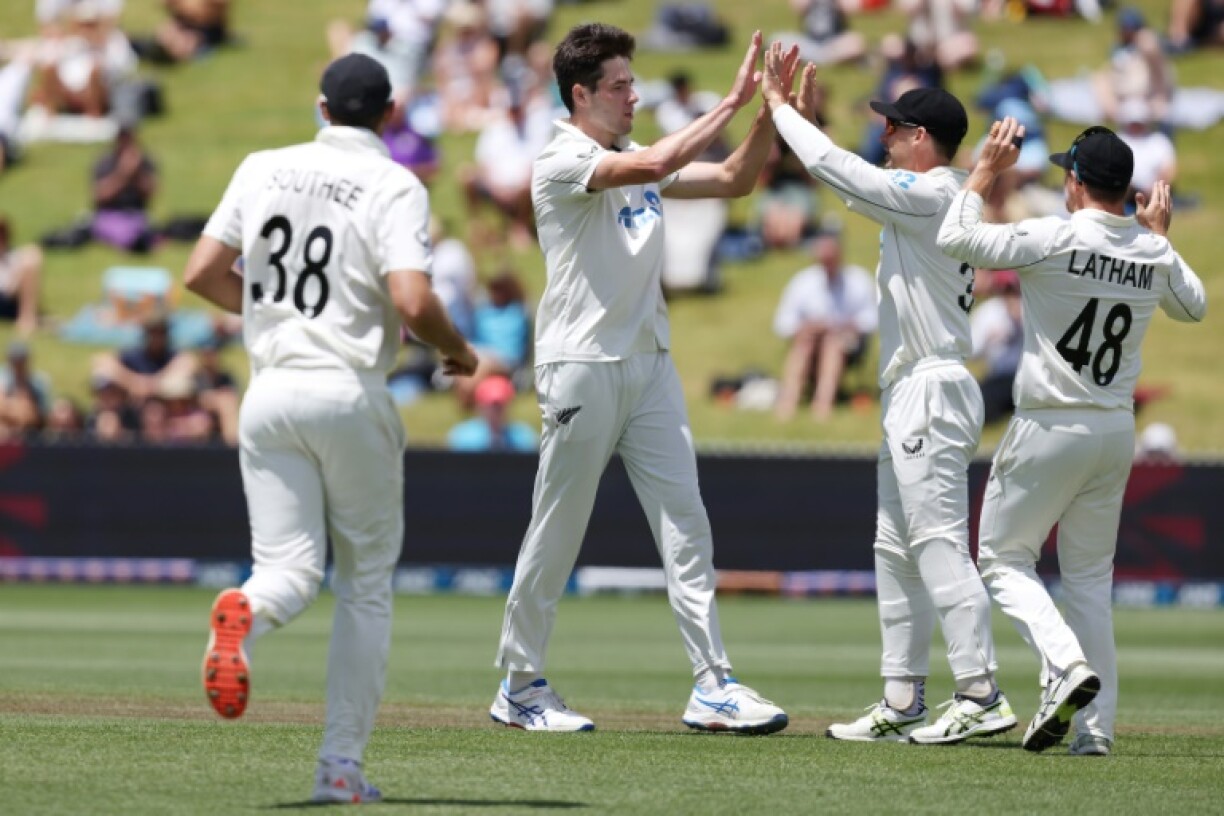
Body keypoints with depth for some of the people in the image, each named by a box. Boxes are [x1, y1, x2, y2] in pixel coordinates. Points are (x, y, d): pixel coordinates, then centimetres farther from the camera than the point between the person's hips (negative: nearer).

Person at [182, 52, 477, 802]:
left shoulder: (264, 169, 8)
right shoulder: (394, 186, -6)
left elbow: (202, 273, 8)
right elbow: (411, 300, -19)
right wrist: (458, 350, 1)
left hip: (270, 394, 3)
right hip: (351, 394, -3)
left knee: (291, 570, 4)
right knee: (367, 583, 10)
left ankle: (245, 613, -33)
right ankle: (342, 763, 6)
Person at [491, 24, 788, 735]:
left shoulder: (637, 160, 14)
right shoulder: (562, 163, -10)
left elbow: (734, 180, 12)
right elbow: (653, 165, -26)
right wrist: (734, 102, -23)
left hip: (649, 363, 7)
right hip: (581, 365, -7)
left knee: (686, 523, -1)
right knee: (557, 532, 1)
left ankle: (714, 687, -4)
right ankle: (521, 688, 12)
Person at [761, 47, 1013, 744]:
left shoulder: (929, 195, -14)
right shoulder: (946, 202, 15)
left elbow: (836, 168, -14)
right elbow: (857, 184, 23)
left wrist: (781, 106, -1)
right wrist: (803, 115, 20)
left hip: (932, 391, -11)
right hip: (911, 398, 11)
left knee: (940, 542, -14)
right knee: (897, 551, 12)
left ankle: (982, 695, -17)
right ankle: (904, 705, 14)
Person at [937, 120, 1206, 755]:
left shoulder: (1054, 239, -16)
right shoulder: (1153, 255, 2)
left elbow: (955, 238, -15)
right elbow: (1194, 305, 22)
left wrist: (987, 168, -4)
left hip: (1050, 428, -6)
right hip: (1117, 433, 6)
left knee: (1003, 555, 8)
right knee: (1090, 577, 14)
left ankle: (1066, 663, -16)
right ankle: (1096, 725, 8)